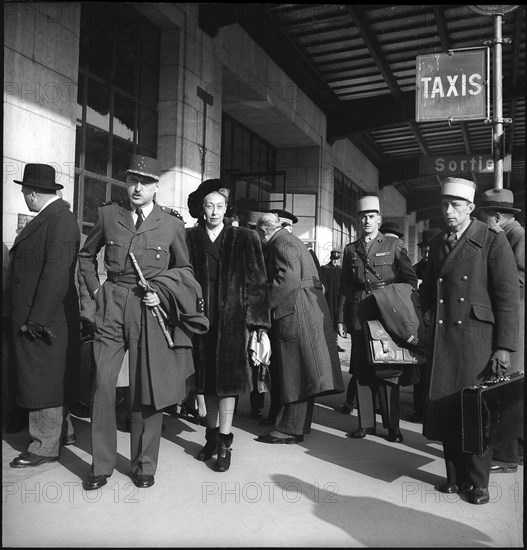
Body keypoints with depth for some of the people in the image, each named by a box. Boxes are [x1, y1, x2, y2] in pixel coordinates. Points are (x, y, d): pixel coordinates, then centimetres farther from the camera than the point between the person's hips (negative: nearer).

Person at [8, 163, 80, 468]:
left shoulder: (60, 218, -16)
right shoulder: (47, 217, 13)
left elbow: (57, 271, -23)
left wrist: (37, 319, -23)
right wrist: (31, 317, 12)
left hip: (45, 317, -9)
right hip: (34, 315, 9)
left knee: (44, 380, 1)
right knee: (53, 378, 18)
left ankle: (46, 446, 14)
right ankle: (63, 431, 32)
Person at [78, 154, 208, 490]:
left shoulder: (172, 224, 2)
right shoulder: (108, 215, 7)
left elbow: (184, 269, 12)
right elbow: (86, 255, 21)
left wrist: (162, 294, -3)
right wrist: (96, 289, 8)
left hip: (151, 311, -1)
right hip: (112, 308, 2)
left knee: (146, 390, 3)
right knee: (103, 384, -2)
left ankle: (145, 466, 20)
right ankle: (101, 466, 15)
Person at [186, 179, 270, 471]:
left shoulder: (244, 238, 2)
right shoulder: (190, 238, 6)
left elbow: (256, 281, 0)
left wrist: (257, 321, -5)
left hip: (232, 318, -2)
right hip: (201, 316, 2)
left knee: (227, 379, -2)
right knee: (207, 380, 10)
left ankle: (225, 443, 7)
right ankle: (212, 436, 25)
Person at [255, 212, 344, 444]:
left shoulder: (282, 243, -9)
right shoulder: (289, 240, 22)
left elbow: (288, 279, -22)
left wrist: (267, 304, -16)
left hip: (295, 313, -10)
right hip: (304, 311, 10)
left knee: (295, 371, -5)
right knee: (297, 372, 14)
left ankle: (291, 429, 2)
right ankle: (297, 424, 23)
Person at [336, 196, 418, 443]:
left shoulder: (394, 244, 7)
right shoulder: (351, 249, 14)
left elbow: (410, 278, 5)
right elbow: (344, 287, 12)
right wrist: (341, 318, 7)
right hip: (359, 315, 3)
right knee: (362, 370, 2)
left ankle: (392, 425, 8)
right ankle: (366, 423, 11)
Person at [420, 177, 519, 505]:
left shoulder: (493, 240, -4)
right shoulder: (438, 243, 13)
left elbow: (508, 295, -7)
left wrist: (504, 347, -12)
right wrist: (427, 310, 8)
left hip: (478, 337, -5)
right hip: (443, 339, 5)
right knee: (445, 409, 6)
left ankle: (478, 482, 20)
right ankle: (456, 476, 23)